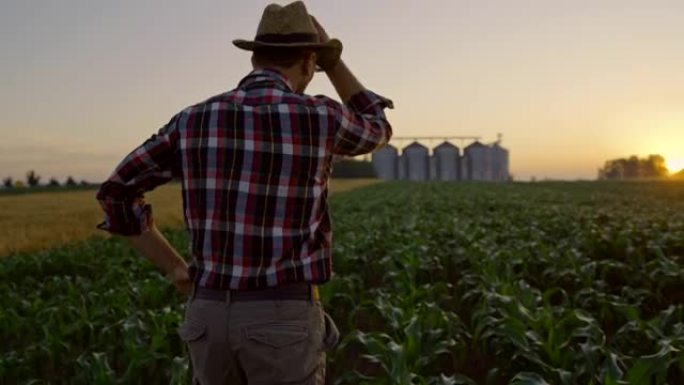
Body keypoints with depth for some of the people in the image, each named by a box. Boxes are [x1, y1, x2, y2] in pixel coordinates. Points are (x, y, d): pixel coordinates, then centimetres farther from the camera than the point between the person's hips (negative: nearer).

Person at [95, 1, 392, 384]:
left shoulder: (195, 120, 2)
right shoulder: (320, 117, -9)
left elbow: (116, 192, 9)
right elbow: (377, 132, 16)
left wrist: (176, 269, 12)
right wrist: (331, 61, 19)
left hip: (210, 315, 5)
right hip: (284, 320, -4)